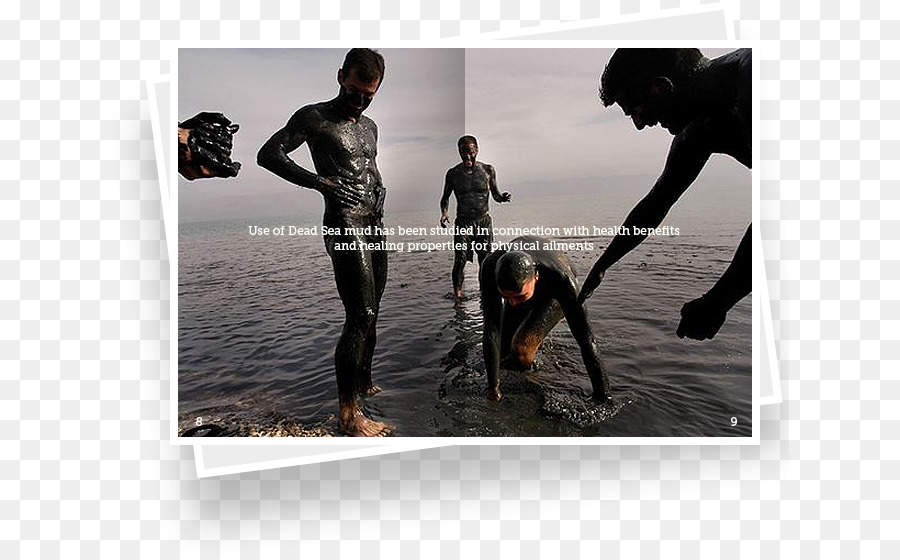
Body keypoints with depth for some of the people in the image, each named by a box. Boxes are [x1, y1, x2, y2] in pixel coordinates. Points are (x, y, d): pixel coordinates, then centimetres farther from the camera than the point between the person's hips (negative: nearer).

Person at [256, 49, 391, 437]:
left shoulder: (370, 127, 20)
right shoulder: (314, 117, -2)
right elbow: (268, 155, -9)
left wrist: (380, 211, 16)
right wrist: (320, 181, -18)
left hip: (374, 226, 8)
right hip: (345, 226, -8)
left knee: (370, 313, 13)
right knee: (360, 317, -14)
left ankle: (364, 384, 29)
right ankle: (348, 413, -5)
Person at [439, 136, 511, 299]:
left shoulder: (488, 170, 3)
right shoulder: (453, 173, 0)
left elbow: (496, 195, 12)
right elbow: (445, 197, 11)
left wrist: (503, 197, -11)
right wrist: (444, 212, -9)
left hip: (484, 221, 1)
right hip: (463, 222, -1)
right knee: (460, 260, -12)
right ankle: (457, 294, 0)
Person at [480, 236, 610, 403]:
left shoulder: (560, 278, -46)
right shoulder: (490, 268, -41)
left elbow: (586, 338, -40)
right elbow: (491, 328, -38)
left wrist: (602, 395, -37)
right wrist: (493, 388, -37)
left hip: (554, 295, -3)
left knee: (522, 349, -26)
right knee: (503, 350, 13)